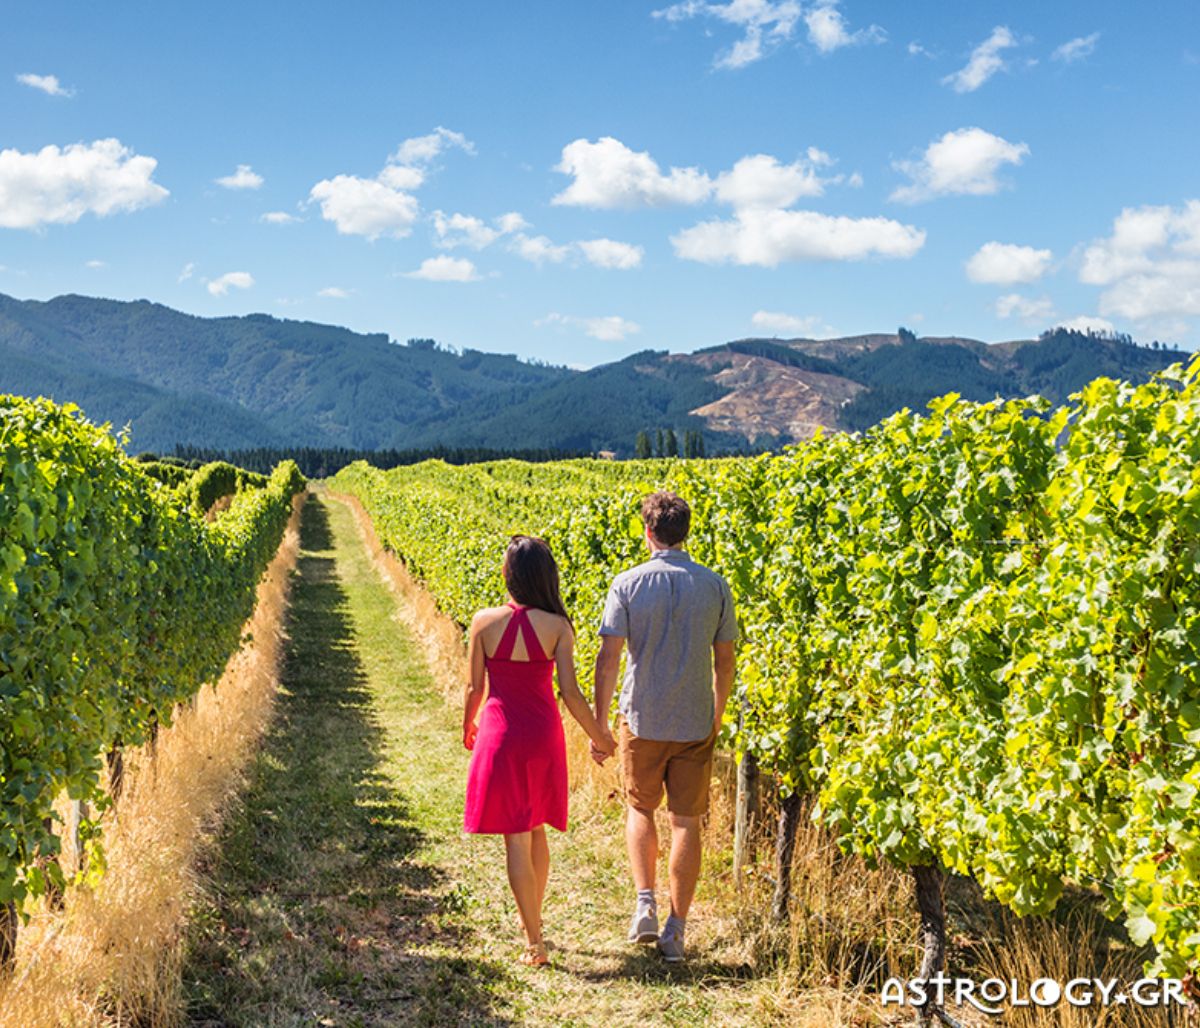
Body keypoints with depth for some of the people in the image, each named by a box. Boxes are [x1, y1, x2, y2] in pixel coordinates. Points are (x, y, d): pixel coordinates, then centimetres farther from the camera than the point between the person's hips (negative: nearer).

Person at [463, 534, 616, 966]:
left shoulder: (484, 622, -10)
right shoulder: (557, 627, -9)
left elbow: (475, 687, -2)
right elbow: (570, 693, -10)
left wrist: (468, 726, 18)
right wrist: (599, 736, 4)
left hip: (500, 734, -2)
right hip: (543, 736, 2)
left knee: (516, 838, 3)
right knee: (536, 829, 22)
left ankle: (535, 942, 4)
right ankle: (532, 918, 37)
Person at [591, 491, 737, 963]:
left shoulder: (627, 584, -8)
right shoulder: (714, 586, -1)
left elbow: (608, 658, -11)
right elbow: (724, 661, 5)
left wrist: (598, 724, -4)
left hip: (642, 720, -1)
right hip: (696, 723, 1)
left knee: (640, 809, 19)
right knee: (686, 822, 8)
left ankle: (645, 904, 5)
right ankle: (676, 929, 11)